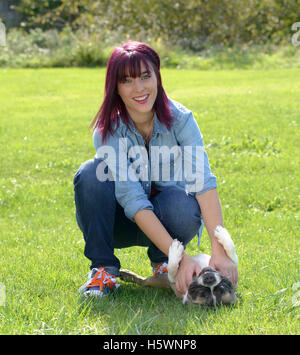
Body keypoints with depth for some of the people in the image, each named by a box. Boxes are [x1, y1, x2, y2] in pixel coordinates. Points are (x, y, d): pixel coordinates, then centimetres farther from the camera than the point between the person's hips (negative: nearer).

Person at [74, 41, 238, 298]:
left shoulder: (180, 119, -18)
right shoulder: (108, 130, -21)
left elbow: (203, 181, -29)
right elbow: (132, 199, -30)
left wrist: (220, 253, -41)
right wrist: (180, 257, -39)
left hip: (166, 214, 1)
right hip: (121, 222, -1)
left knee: (182, 203, -34)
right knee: (91, 174, -29)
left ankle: (161, 262, -1)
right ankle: (103, 269, -16)